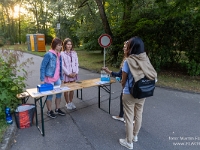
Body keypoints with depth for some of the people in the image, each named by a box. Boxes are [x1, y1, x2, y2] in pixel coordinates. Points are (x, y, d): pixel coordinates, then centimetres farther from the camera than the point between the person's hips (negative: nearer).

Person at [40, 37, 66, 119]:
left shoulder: (59, 55, 6)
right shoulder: (48, 54, -15)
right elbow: (42, 67, -14)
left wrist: (61, 77, 11)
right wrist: (42, 80, -17)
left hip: (57, 79, 7)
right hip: (49, 79, -7)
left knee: (59, 93, 13)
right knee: (50, 95, 7)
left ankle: (57, 109, 31)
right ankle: (49, 111, 25)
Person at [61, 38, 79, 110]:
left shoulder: (74, 53, 5)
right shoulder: (62, 54, -7)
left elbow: (76, 63, 5)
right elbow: (62, 65, -10)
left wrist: (76, 72, -7)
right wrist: (68, 73, -13)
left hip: (74, 74, 4)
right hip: (66, 74, -4)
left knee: (72, 89, 13)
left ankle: (71, 102, 29)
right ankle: (67, 103, 24)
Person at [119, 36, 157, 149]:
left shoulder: (128, 61, -20)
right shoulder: (146, 59, -7)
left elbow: (124, 80, -11)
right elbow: (152, 76, -2)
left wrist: (123, 86, 10)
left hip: (129, 94, -5)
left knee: (129, 118, 10)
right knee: (139, 115, 21)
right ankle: (135, 136, 43)